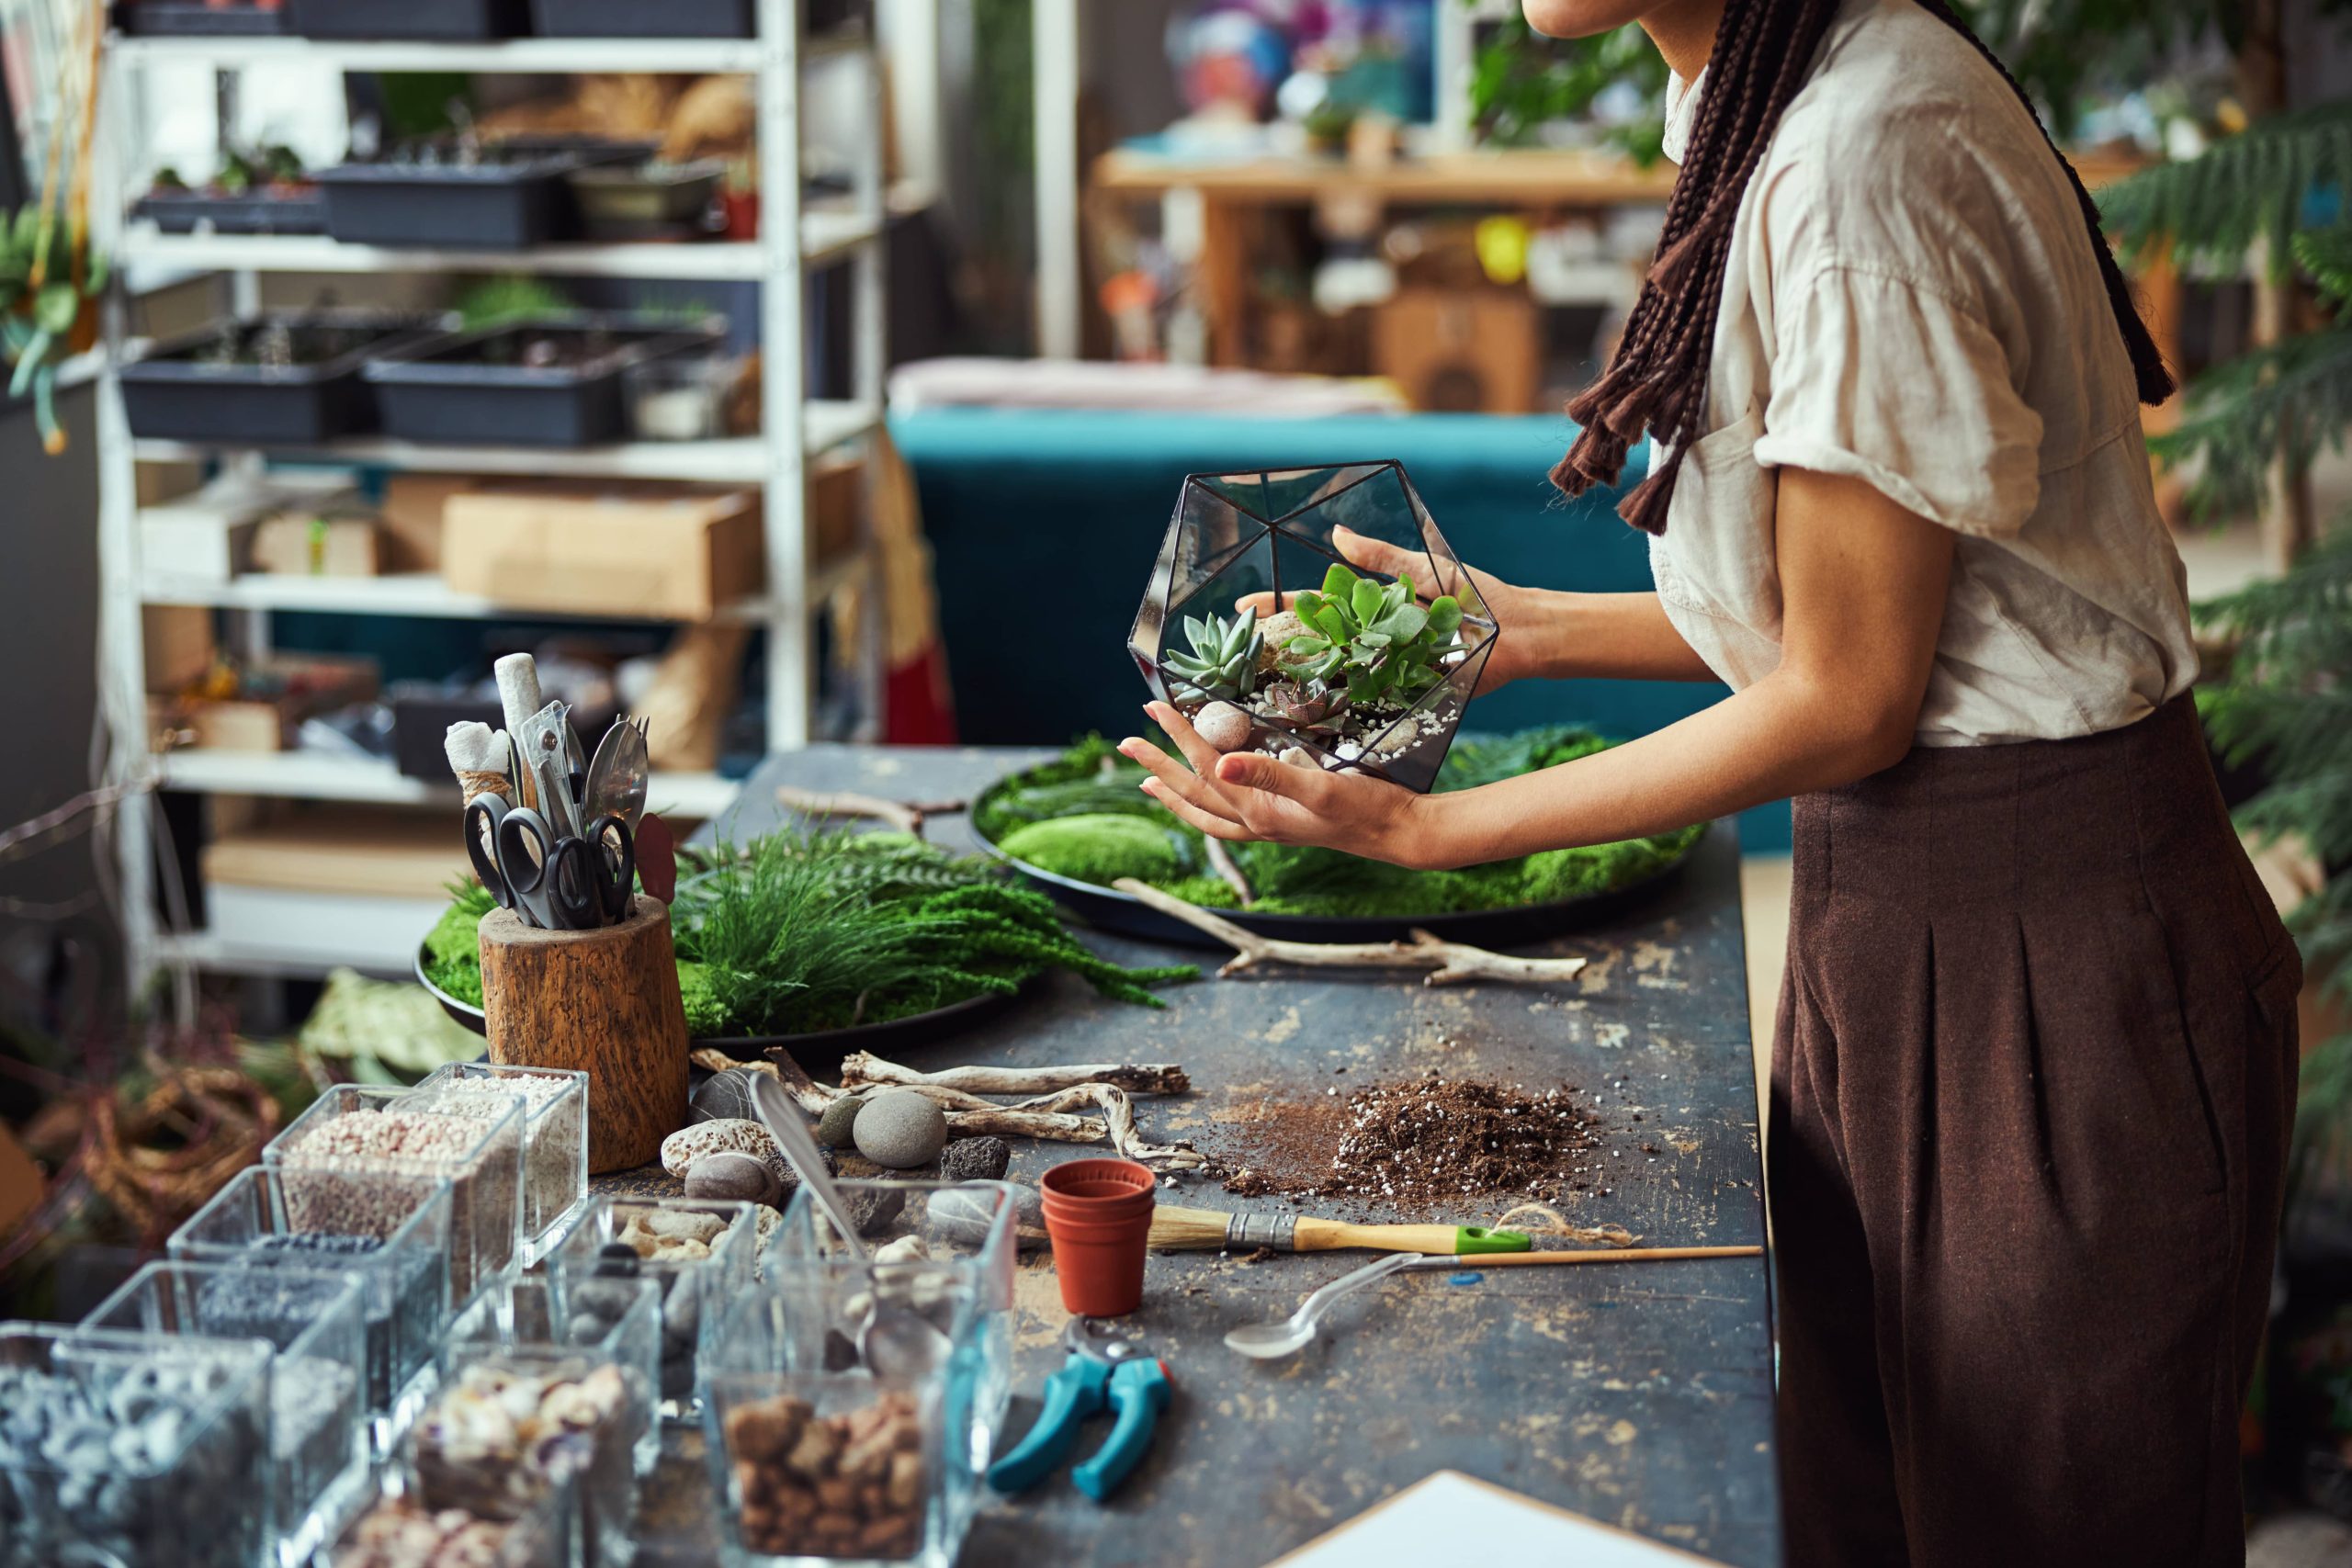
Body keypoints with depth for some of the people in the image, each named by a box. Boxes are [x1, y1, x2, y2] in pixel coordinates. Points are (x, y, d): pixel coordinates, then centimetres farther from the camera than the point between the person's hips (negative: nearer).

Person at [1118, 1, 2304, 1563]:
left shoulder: (1864, 152, -23)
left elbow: (1843, 699, -19)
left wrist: (1424, 830, -15)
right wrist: (1528, 627, 12)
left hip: (2044, 947, -9)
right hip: (1901, 907, 9)